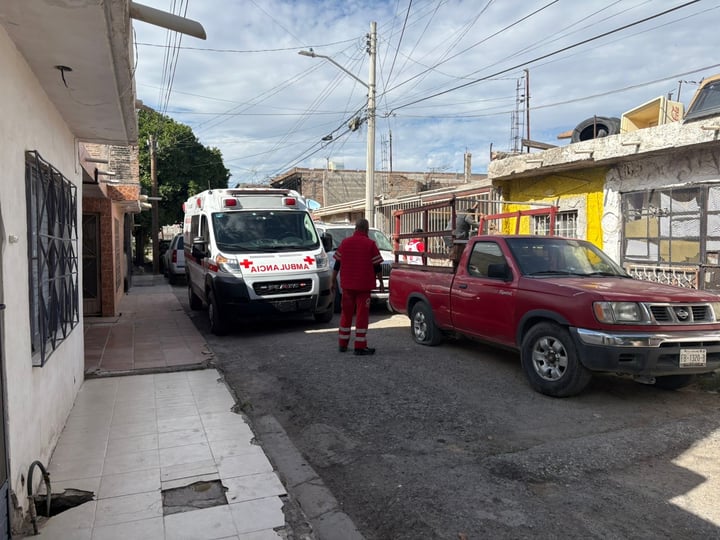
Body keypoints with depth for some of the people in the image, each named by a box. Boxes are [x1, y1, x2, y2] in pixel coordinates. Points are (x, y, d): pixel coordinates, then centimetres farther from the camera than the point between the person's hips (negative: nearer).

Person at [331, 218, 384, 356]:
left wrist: (334, 281, 14)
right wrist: (381, 282, 6)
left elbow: (337, 264, 7)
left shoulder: (345, 242, 5)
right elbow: (377, 266, -5)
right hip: (364, 286, -4)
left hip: (347, 285, 4)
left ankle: (342, 344, 21)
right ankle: (360, 347, 1)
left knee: (346, 313, 14)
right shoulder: (370, 244, -6)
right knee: (362, 315, 0)